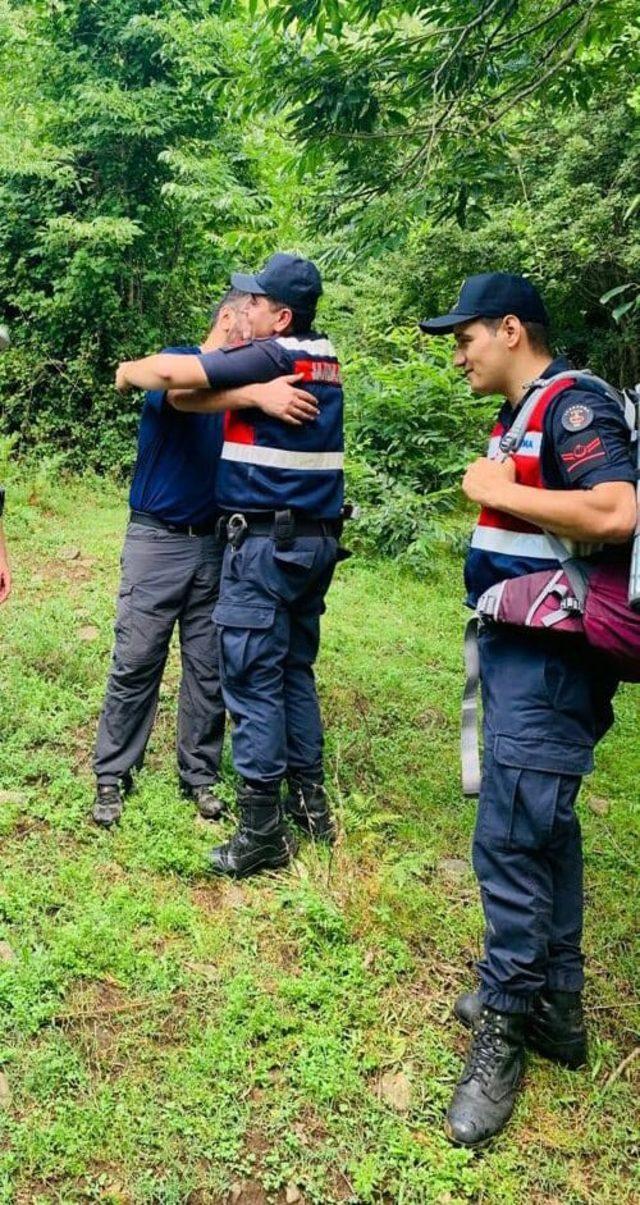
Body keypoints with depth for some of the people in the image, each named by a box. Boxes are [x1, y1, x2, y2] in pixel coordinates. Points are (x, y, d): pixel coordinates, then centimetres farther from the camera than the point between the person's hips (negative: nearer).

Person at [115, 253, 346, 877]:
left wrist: (128, 371, 2)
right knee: (296, 672, 16)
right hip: (317, 539, 9)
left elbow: (174, 372, -16)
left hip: (266, 541, -8)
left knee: (253, 682, -3)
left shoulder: (272, 357, -12)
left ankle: (262, 832, 4)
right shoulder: (324, 358, 12)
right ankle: (310, 802, 25)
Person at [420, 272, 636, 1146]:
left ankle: (505, 1027, 9)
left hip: (551, 658, -10)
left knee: (512, 838, -7)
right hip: (520, 649, 10)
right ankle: (555, 1005, 29)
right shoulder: (523, 415, 16)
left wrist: (499, 492, -21)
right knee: (544, 827, 15)